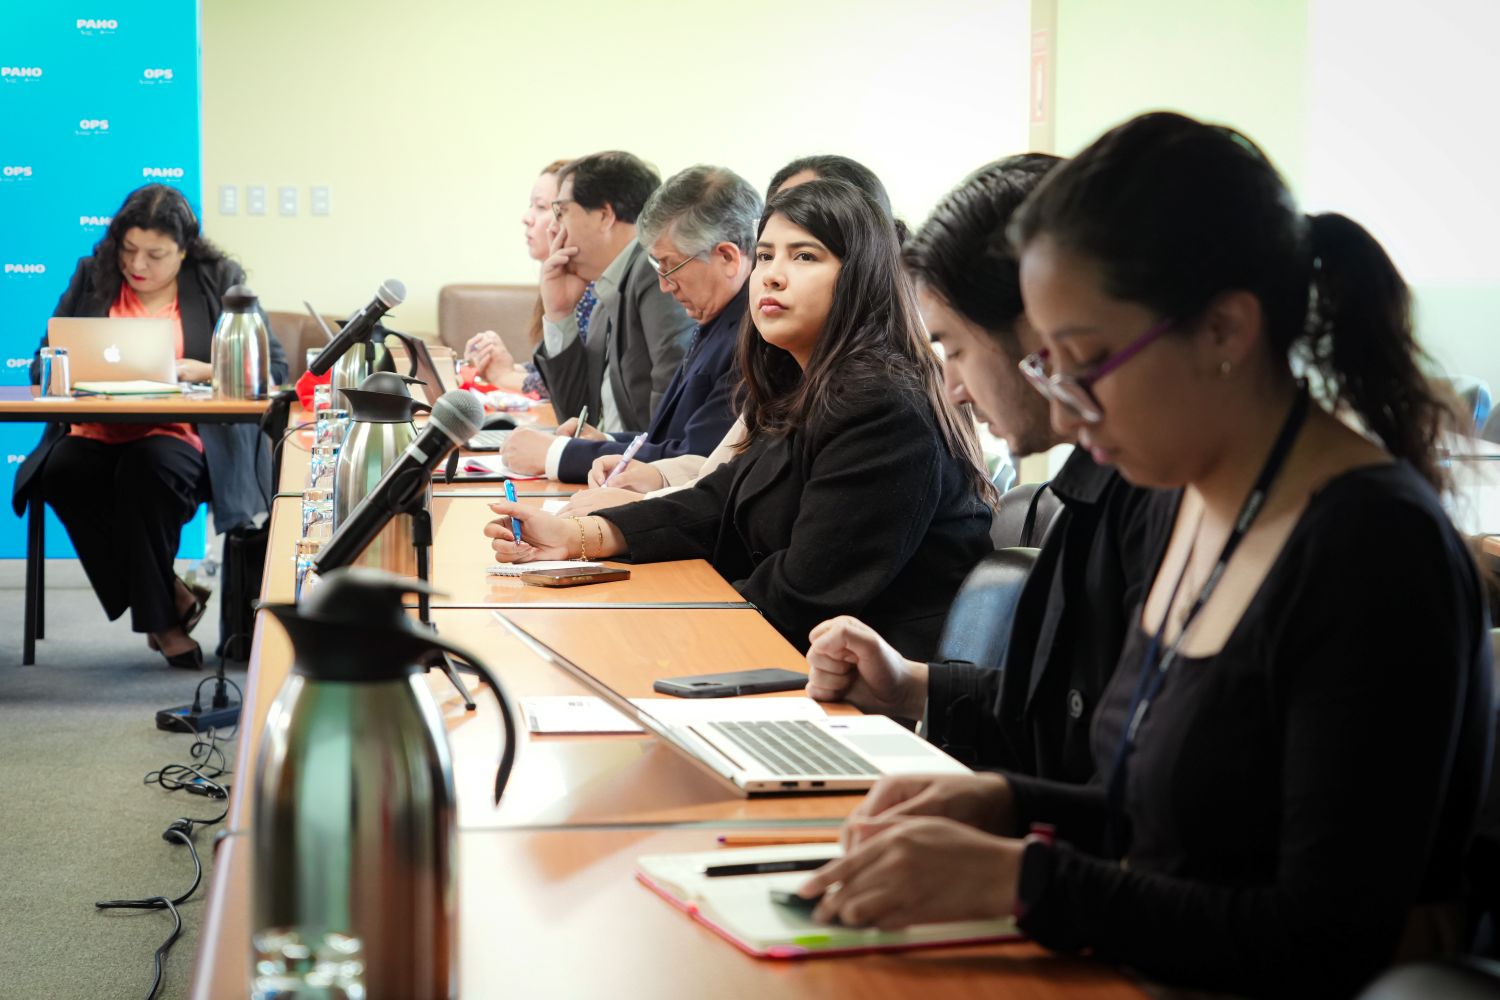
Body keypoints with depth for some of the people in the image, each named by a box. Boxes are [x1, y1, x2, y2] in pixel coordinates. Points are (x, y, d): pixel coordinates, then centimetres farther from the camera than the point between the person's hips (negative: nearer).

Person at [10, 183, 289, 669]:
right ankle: (169, 598, -16)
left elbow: (273, 366, 3)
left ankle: (156, 614, -16)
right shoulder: (91, 278, 16)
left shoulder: (221, 281, 8)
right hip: (95, 436, 3)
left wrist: (202, 370, -13)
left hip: (181, 438, -3)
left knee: (149, 468, -37)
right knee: (61, 471, -31)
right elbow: (42, 365, 15)